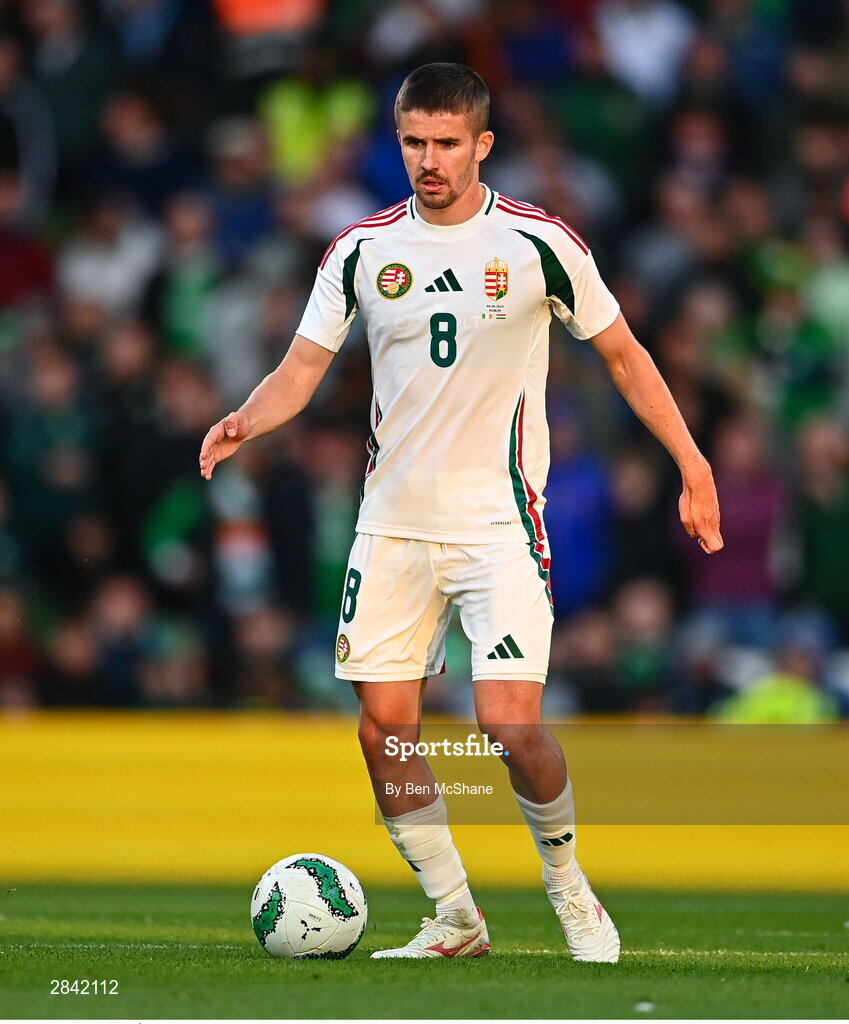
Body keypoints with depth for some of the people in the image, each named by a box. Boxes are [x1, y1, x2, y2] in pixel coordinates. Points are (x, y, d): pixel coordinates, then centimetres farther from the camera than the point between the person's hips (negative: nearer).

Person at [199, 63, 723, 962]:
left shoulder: (538, 243, -5)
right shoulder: (362, 250, 3)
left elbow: (621, 353, 5)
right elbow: (303, 367, 3)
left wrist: (692, 465, 2)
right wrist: (244, 423, -18)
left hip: (500, 520, -4)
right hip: (392, 523, 4)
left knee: (510, 724, -15)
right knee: (383, 727, -1)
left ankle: (566, 879, 12)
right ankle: (454, 919, 13)